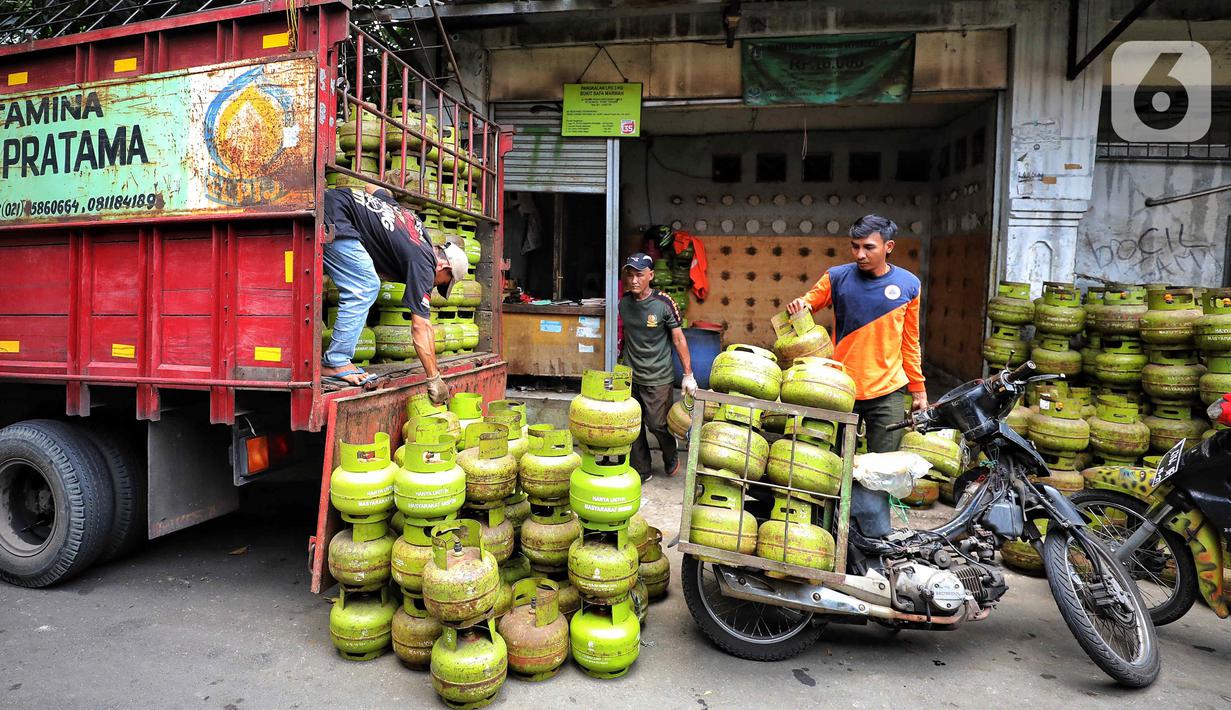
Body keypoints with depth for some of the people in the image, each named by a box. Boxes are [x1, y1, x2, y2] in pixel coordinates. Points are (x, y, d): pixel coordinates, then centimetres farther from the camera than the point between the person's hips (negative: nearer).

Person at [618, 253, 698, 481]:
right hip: (630, 375, 4)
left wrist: (688, 375, -10)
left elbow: (679, 338, -10)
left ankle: (671, 457, 33)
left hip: (657, 377, -4)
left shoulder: (664, 303, -14)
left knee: (657, 424, 1)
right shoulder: (624, 302, -2)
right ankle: (642, 471, 25)